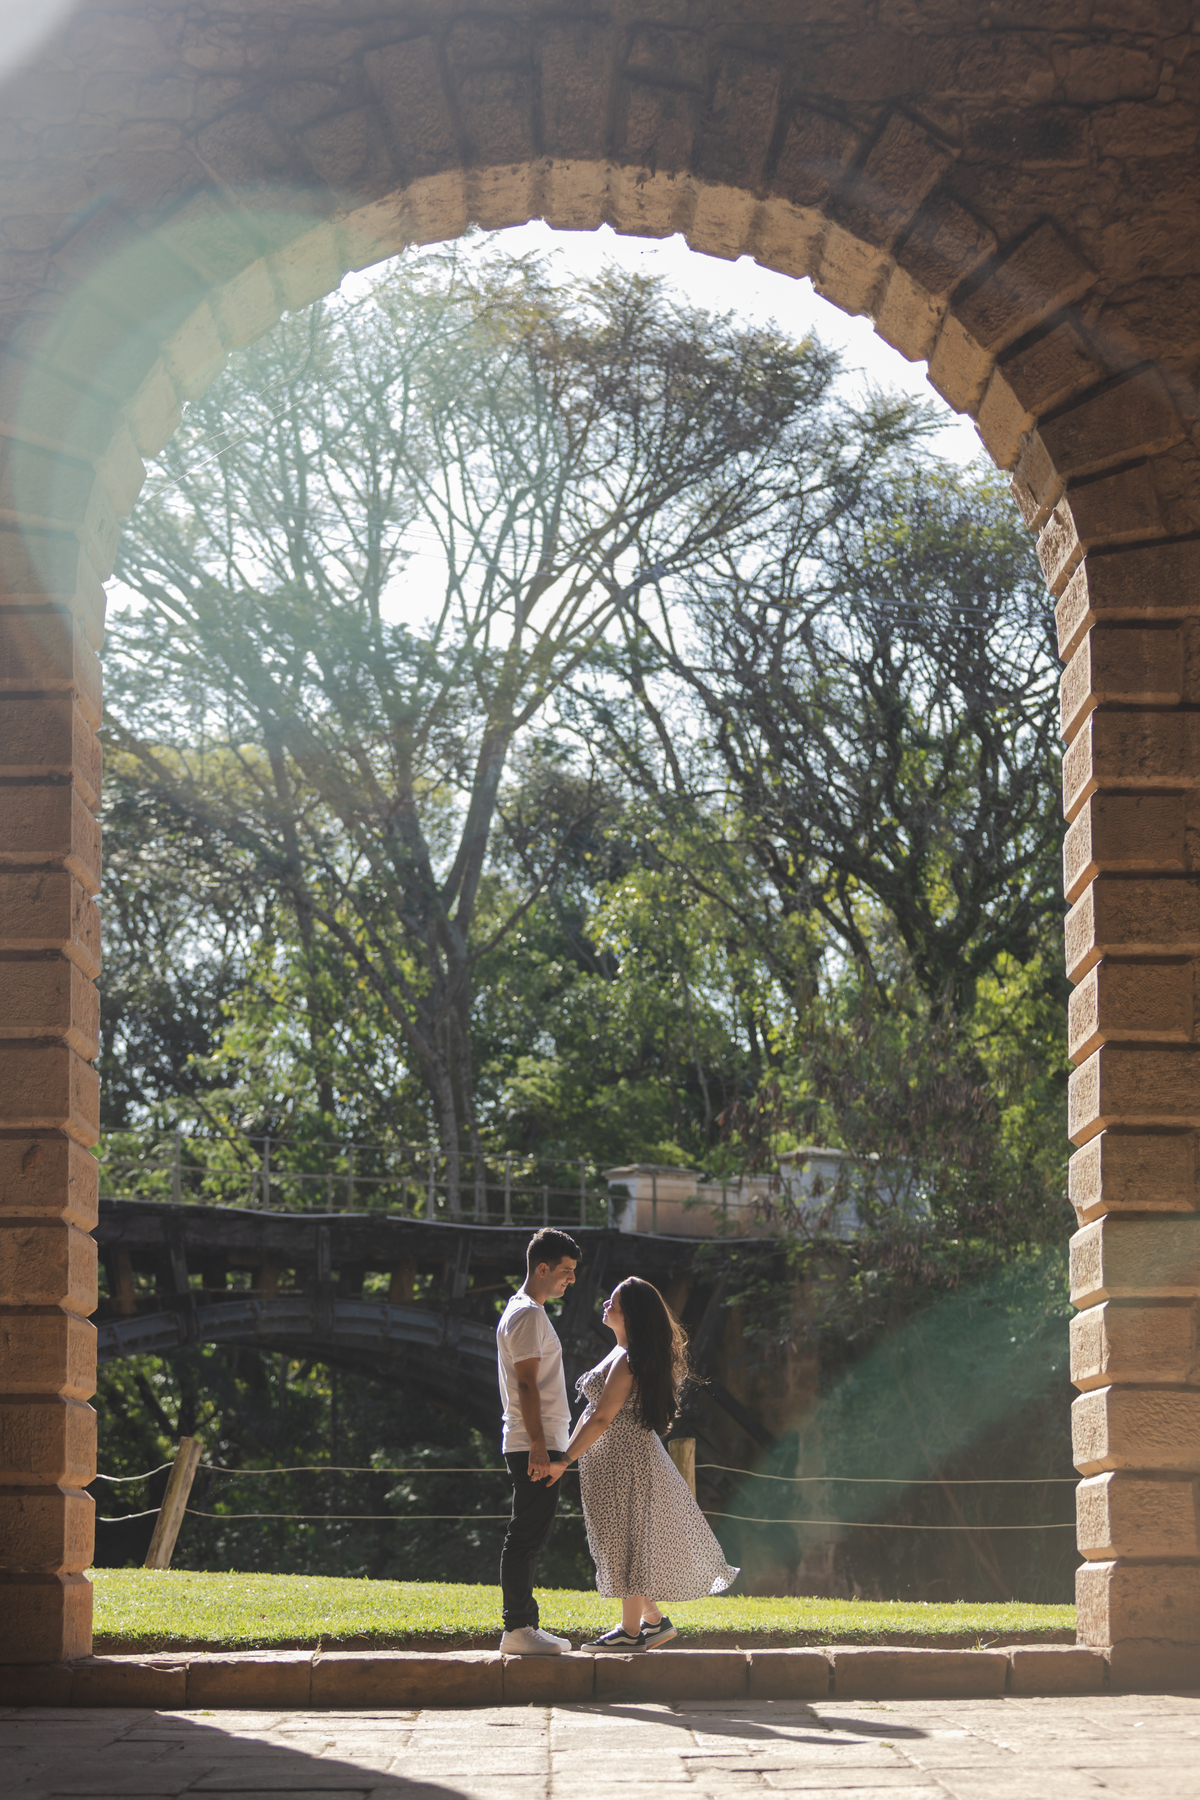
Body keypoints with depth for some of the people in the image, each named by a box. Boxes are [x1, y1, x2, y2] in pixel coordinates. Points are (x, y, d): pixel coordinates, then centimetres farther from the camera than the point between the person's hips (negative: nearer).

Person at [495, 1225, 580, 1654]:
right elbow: (527, 1385, -19)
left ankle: (526, 1625, 15)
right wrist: (539, 1448, -22)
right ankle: (518, 1630, -8)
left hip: (538, 1446, 10)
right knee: (525, 1539, -9)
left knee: (528, 1539, 11)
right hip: (534, 1446, -10)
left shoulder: (525, 1311, 20)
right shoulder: (527, 1315, -12)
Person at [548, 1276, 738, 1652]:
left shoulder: (627, 1361, -18)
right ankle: (654, 1620, 21)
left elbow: (602, 1419, -23)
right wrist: (565, 1452, 20)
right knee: (625, 1544, 15)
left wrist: (564, 1460, -23)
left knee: (626, 1543, -3)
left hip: (623, 1461, -10)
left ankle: (631, 1631, 3)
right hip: (615, 1461, 10)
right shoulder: (623, 1354, 13)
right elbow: (595, 1413, 18)